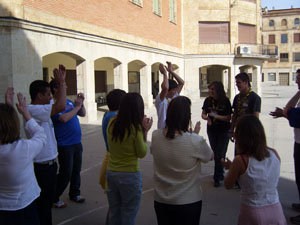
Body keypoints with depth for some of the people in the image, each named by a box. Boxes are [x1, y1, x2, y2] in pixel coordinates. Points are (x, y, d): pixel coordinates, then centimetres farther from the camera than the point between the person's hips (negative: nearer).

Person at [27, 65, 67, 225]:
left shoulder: (41, 108, 8)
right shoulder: (33, 110, -22)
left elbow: (58, 104, 20)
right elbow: (60, 106, -33)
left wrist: (62, 81, 8)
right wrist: (61, 82, -21)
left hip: (49, 162, 10)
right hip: (42, 165, -10)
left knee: (48, 199, 22)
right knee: (43, 202, 3)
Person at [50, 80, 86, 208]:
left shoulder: (69, 102, 9)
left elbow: (83, 114, 16)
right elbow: (64, 118, -29)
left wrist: (81, 103, -1)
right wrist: (77, 106, -18)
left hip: (77, 143, 7)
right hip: (65, 145, -7)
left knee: (76, 170, 17)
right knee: (65, 173, -1)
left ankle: (74, 194, 34)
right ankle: (54, 199, 15)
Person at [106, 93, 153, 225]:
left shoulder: (112, 123, -3)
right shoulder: (136, 128, -17)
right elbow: (142, 153, -9)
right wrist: (145, 132, -4)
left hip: (111, 173, 5)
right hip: (130, 175, -5)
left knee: (114, 213, 20)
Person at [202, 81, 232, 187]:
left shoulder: (225, 101, -14)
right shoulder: (208, 100, -4)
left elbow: (228, 118, -14)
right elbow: (203, 114, 2)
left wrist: (216, 116, -27)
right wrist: (207, 117, -20)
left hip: (223, 131, -4)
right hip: (211, 130, 4)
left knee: (220, 154, -2)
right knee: (215, 153, 14)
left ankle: (217, 178, 9)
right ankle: (221, 174, 34)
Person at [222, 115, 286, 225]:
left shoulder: (240, 160, -19)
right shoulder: (274, 154, -7)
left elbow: (228, 185, -5)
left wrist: (230, 167, 12)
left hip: (253, 213, -3)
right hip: (276, 211, 3)